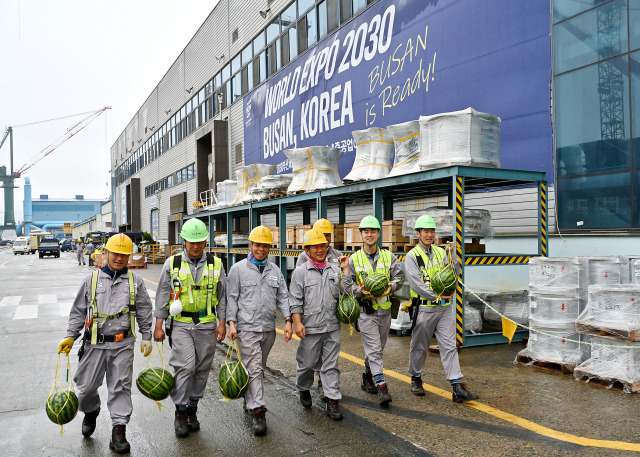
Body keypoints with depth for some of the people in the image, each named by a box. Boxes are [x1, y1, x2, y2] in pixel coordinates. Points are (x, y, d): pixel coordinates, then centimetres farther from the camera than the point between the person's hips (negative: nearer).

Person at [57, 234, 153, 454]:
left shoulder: (135, 281, 3)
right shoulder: (91, 279, 2)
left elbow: (144, 311, 10)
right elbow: (78, 311, 9)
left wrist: (147, 337, 6)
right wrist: (70, 336, 3)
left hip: (123, 345, -1)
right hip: (95, 344, 1)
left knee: (120, 387, 1)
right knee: (86, 386, 10)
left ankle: (119, 430, 9)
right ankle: (90, 412, 41)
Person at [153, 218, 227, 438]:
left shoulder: (216, 264, 4)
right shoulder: (172, 263, 1)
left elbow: (222, 296, 8)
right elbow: (162, 295, 4)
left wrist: (222, 323, 3)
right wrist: (158, 325, 0)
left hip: (206, 324, 2)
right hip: (180, 323, -2)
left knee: (202, 369, 7)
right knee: (184, 367, -10)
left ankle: (192, 410, 24)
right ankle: (180, 413, 6)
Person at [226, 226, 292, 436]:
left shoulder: (275, 270, 11)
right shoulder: (238, 269, 0)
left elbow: (282, 297, 11)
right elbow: (232, 298, -1)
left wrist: (288, 319, 0)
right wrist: (231, 323, -10)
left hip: (268, 328, 4)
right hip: (247, 328, -4)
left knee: (259, 368, 15)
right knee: (254, 368, -9)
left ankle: (249, 400, 33)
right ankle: (258, 412, -8)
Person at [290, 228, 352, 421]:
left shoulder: (335, 269, 9)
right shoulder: (301, 272, -1)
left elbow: (346, 291, 4)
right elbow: (295, 300, -3)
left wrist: (346, 269, -1)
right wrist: (298, 322, -10)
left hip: (332, 326, 3)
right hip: (311, 327, -2)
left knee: (331, 364, 6)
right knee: (306, 363, 10)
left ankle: (333, 401, 12)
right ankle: (304, 390, 36)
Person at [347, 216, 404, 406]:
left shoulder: (388, 256, 7)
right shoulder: (354, 259, 0)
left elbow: (399, 276, 5)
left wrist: (391, 286, -15)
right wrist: (361, 292, -17)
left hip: (385, 309, 4)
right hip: (365, 310, -4)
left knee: (378, 348, 15)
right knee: (373, 349, -8)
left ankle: (367, 377, 33)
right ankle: (381, 386, -7)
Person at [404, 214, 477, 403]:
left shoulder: (441, 252, 10)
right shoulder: (412, 256, -5)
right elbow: (416, 283, -14)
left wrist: (452, 255, -13)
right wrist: (436, 295, -19)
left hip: (444, 309, 4)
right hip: (424, 309, -4)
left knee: (450, 346, 0)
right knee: (420, 346, 9)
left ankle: (457, 387, 0)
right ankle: (416, 378, 30)